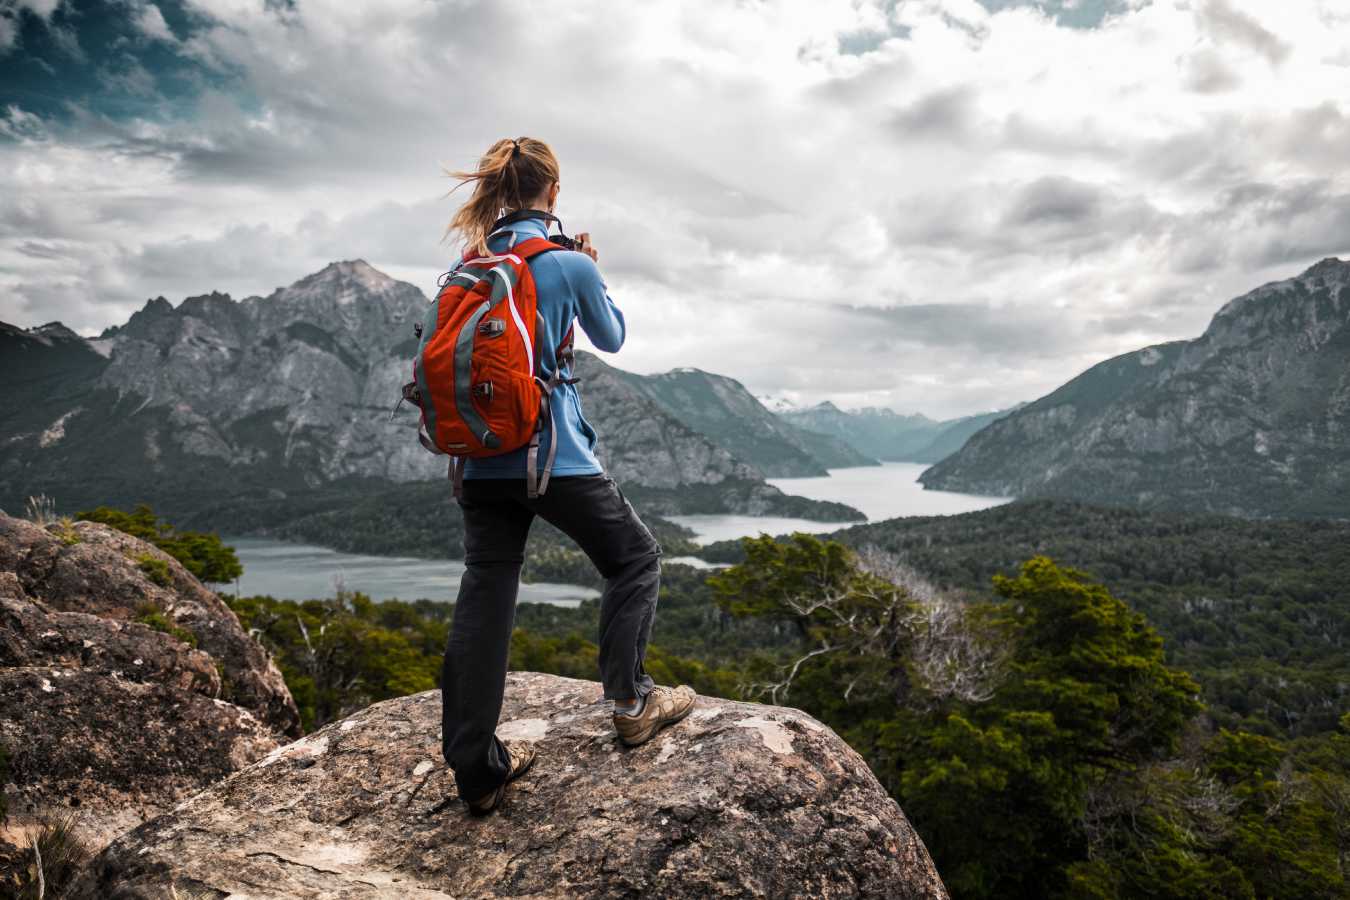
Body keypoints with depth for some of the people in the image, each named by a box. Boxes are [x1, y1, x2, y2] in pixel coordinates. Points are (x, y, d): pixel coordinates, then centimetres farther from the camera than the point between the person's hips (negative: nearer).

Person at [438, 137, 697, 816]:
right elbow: (611, 338, 9)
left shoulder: (472, 262, 7)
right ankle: (630, 702, 19)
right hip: (554, 453, -5)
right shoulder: (570, 263, -7)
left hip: (482, 460, 5)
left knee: (482, 599, 7)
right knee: (634, 558, 18)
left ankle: (477, 770, 13)